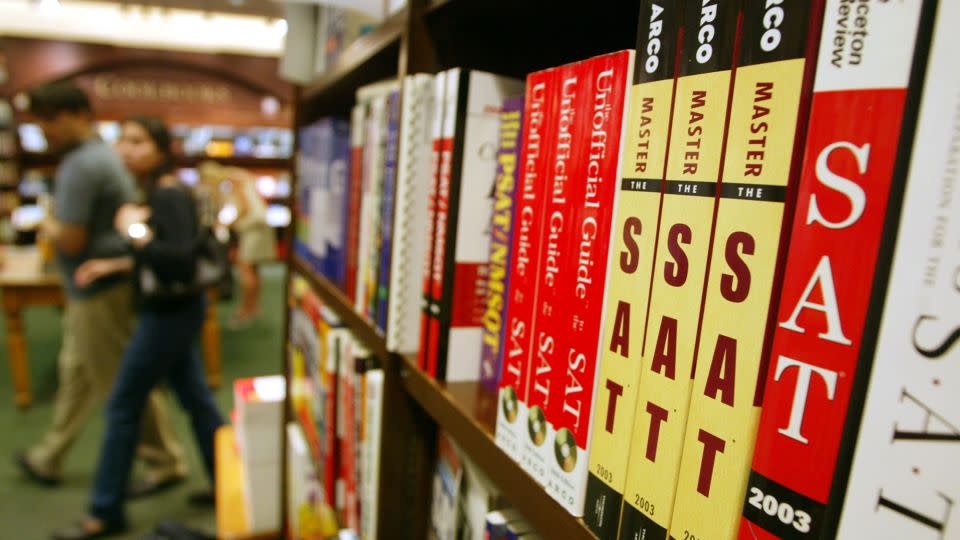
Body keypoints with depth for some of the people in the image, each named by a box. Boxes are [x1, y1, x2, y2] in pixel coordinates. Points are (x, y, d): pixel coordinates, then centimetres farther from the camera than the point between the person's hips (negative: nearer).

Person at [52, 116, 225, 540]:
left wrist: (136, 231, -24)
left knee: (122, 407, 3)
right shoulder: (154, 193, 9)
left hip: (170, 313, -10)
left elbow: (182, 260, -30)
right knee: (195, 398, 16)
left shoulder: (170, 197, -19)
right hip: (171, 310, 10)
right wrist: (113, 265, 10)